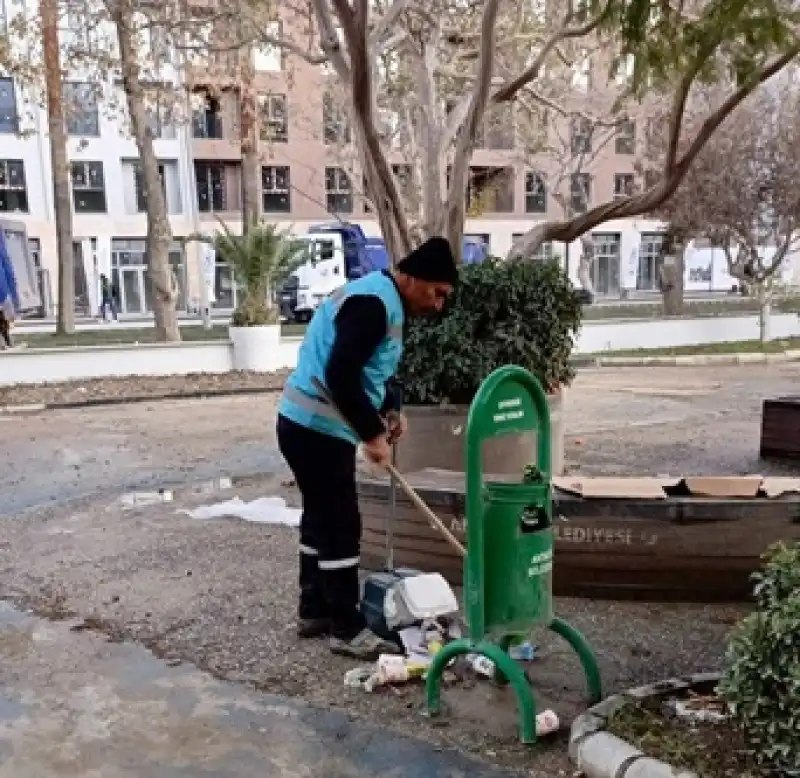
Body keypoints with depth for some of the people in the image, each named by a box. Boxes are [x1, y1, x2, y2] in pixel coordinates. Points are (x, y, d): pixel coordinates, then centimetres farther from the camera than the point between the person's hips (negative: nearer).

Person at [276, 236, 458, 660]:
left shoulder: (381, 298, 13)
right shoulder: (374, 303, -21)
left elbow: (371, 368, 23)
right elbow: (340, 376, -30)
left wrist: (391, 409, 7)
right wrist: (372, 434, -22)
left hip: (312, 425, 11)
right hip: (317, 429, -11)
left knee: (321, 520, 18)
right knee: (341, 527, -4)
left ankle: (314, 612, 30)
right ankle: (347, 630, 7)